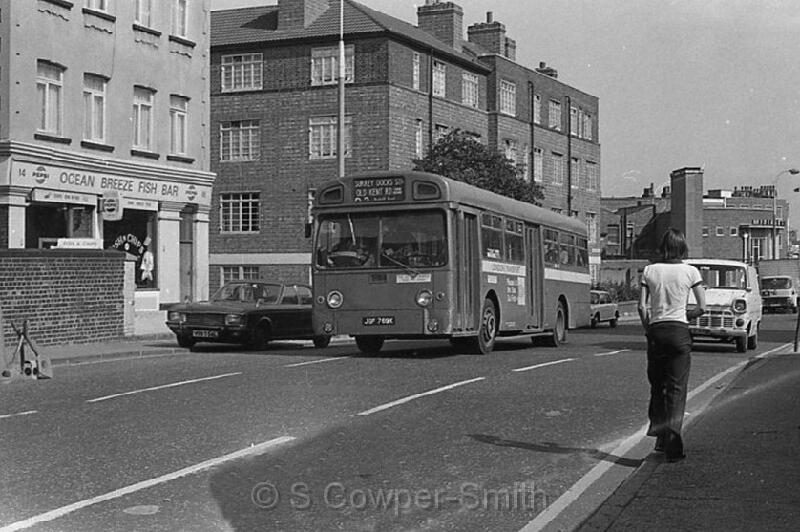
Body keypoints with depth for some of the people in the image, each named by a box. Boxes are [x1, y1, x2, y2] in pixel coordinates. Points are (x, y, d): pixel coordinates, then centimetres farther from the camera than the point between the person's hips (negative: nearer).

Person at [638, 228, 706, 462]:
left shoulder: (649, 271, 2)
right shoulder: (690, 272, -2)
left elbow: (642, 306, -1)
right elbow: (702, 308, -2)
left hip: (656, 331, 2)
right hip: (679, 331, -2)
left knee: (656, 386, 17)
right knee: (677, 388, 0)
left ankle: (659, 434, 18)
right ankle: (672, 442, -11)